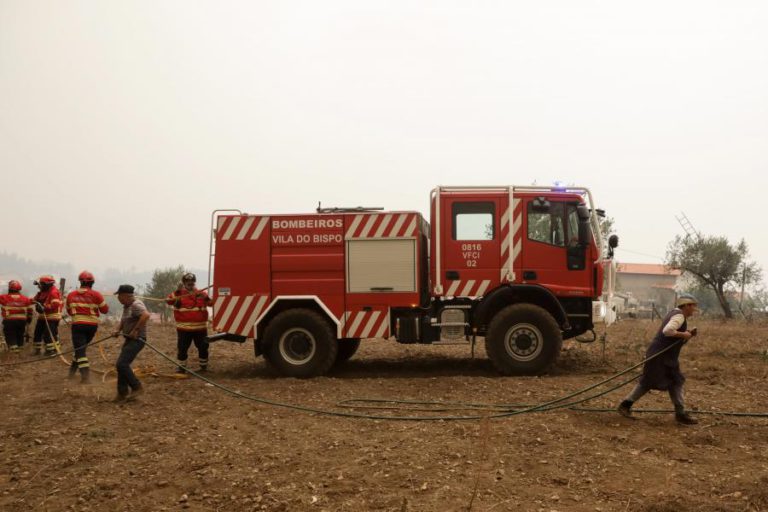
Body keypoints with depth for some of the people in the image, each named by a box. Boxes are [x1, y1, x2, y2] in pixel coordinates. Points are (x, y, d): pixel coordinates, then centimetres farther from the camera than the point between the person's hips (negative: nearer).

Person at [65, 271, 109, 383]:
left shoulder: (71, 295, 2)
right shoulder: (96, 295, -7)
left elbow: (69, 311, 15)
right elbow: (105, 310, 0)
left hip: (78, 325, -1)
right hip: (92, 325, 1)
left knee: (79, 349, -2)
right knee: (82, 347, 20)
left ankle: (85, 376, -15)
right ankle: (73, 370, 27)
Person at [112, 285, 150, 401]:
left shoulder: (136, 305, -17)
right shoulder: (126, 306, 15)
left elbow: (146, 315, -36)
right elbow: (123, 320, 30)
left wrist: (136, 330, -30)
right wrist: (118, 330, 11)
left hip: (136, 340, -10)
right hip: (129, 339, 10)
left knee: (122, 364, -17)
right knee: (122, 365, 11)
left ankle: (137, 387, -6)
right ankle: (122, 393, 19)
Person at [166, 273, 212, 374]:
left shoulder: (201, 293, 7)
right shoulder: (178, 294, 1)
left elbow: (211, 303, 0)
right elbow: (169, 300, -15)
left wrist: (206, 298, -20)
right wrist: (177, 291, -26)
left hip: (200, 327, 2)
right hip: (184, 328, -2)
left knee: (203, 347, 8)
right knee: (182, 348, 2)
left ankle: (204, 366, 24)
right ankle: (181, 367, 15)